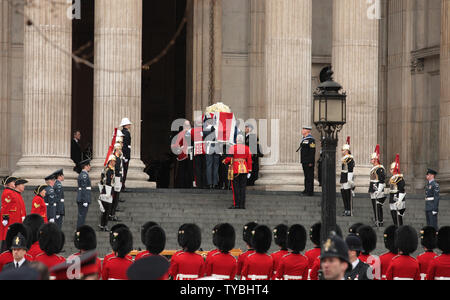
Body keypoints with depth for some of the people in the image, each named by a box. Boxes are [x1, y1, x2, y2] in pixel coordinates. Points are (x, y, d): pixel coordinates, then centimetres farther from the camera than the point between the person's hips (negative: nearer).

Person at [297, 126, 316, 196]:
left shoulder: (311, 140, -14)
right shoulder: (304, 139, 16)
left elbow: (312, 151, -18)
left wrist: (311, 162, -21)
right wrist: (302, 161, 20)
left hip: (309, 162, -10)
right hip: (304, 161, 10)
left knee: (309, 176, -7)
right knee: (306, 175, 14)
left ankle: (310, 191, -6)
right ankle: (306, 190, 20)